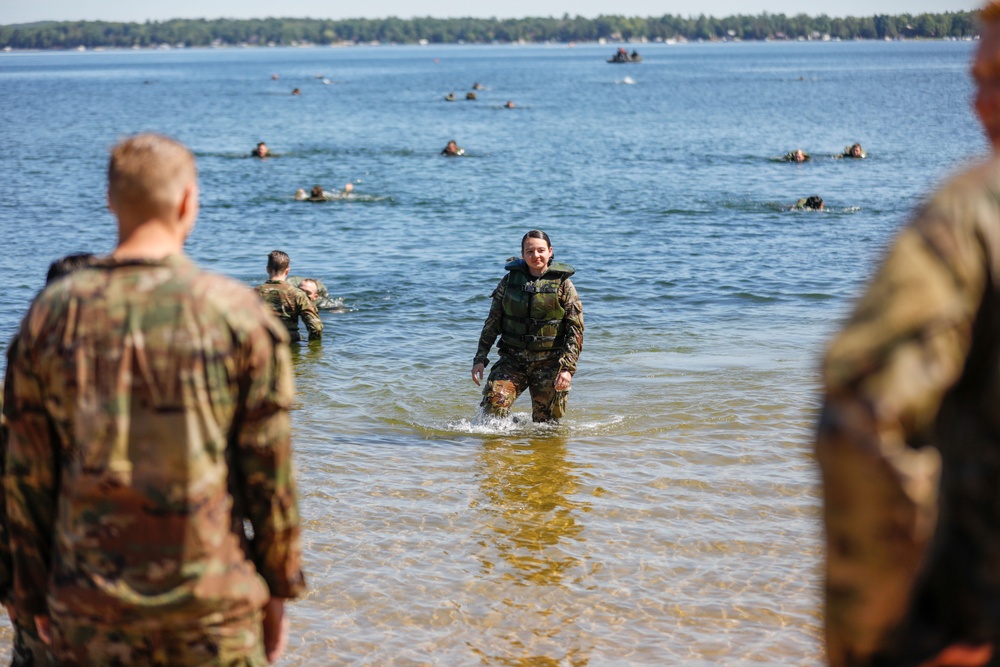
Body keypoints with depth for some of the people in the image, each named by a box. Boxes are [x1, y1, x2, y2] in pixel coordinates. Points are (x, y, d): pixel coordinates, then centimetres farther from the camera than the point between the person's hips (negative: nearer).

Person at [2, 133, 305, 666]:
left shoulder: (52, 314, 0)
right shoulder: (235, 313, -7)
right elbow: (268, 470, -4)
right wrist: (278, 588, 7)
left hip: (87, 607, 2)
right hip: (212, 603, -2)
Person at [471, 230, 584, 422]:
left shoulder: (562, 284, -2)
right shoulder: (510, 280, 5)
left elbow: (576, 330, -4)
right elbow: (492, 322, 10)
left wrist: (568, 368, -14)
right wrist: (480, 359, 3)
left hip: (549, 363, -1)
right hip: (512, 359, 1)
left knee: (545, 424, 2)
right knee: (493, 403, -21)